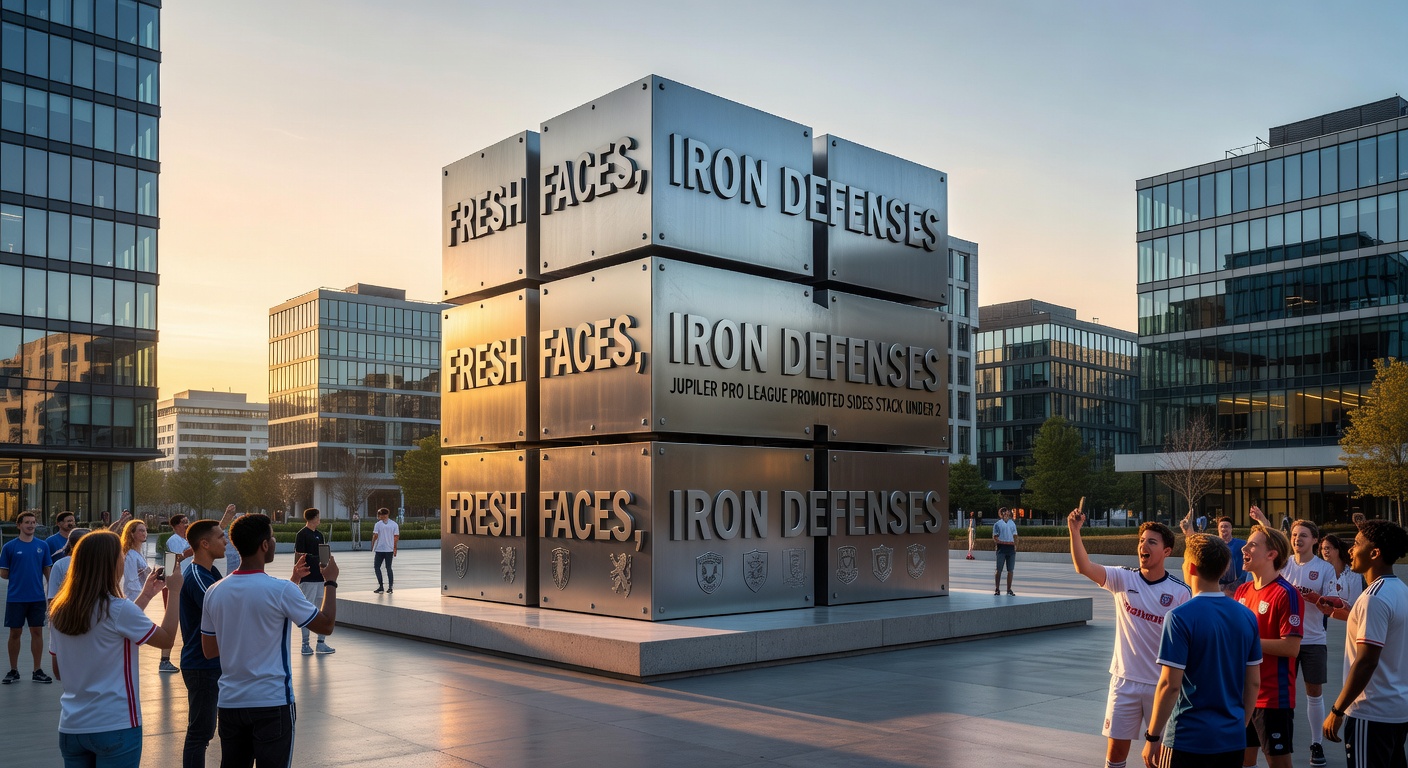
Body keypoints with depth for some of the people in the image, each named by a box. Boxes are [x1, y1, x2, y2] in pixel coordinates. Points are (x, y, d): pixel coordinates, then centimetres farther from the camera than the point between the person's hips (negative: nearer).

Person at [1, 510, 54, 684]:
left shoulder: (42, 546, 4)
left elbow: (47, 571, 7)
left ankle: (37, 671, 13)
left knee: (37, 632, 5)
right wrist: (18, 576, -7)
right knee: (15, 633, 6)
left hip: (37, 597, 2)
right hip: (15, 597, -2)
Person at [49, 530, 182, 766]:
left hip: (71, 727, 6)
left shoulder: (61, 611, 2)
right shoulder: (119, 609, -16)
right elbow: (166, 639, -5)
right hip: (115, 727, -6)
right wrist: (175, 592, 6)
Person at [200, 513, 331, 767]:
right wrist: (330, 581, 9)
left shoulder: (214, 592, 0)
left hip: (230, 701, 5)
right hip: (272, 703, -5)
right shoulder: (282, 590, -16)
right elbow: (326, 625, -5)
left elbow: (209, 650, 11)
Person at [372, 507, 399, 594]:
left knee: (377, 567, 8)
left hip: (379, 549, -3)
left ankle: (381, 586, 2)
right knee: (389, 568, 10)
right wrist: (395, 548, 10)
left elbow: (375, 536, -8)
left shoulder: (378, 524, -5)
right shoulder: (394, 524, 3)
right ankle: (390, 587, 5)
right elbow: (396, 537, 2)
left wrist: (372, 547, 3)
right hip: (390, 550, 3)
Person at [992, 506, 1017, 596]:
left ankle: (1009, 589, 10)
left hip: (1011, 548, 4)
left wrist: (1015, 546, 4)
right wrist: (1000, 541, -16)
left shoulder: (1012, 524, 16)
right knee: (999, 569, -2)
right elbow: (995, 537, 1)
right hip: (1001, 548, -3)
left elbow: (1015, 536, 16)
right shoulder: (997, 524, 4)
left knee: (1010, 570, 4)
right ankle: (997, 589, 4)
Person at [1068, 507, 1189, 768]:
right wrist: (1074, 530, -34)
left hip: (1162, 684, -1)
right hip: (1124, 680, 1)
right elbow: (1083, 567, -21)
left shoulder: (1180, 592, -6)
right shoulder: (1123, 579, -5)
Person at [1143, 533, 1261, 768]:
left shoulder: (1180, 617, -16)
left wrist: (1152, 737, -9)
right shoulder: (1246, 617, 2)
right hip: (1233, 740, 6)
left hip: (1188, 740, -5)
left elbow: (1170, 684, -17)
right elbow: (1254, 682, 9)